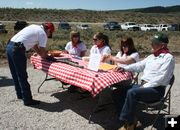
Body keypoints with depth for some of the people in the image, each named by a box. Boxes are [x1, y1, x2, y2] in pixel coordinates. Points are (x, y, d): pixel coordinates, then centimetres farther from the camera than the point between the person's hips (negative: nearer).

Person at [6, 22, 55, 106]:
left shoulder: (35, 27, 21)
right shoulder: (43, 34, -4)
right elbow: (42, 52, -1)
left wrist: (43, 54, 28)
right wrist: (48, 56, 18)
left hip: (9, 46, 9)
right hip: (17, 50, -9)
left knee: (15, 74, 19)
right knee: (22, 77, -1)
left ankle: (20, 94, 35)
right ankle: (27, 100, 9)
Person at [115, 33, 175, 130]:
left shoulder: (168, 58, -9)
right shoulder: (152, 56, 16)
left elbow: (161, 78, -17)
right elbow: (139, 65, 21)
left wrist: (145, 86, -18)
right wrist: (125, 68, 12)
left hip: (156, 89, -8)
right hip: (144, 85, 8)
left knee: (131, 93, -29)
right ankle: (131, 121, -7)